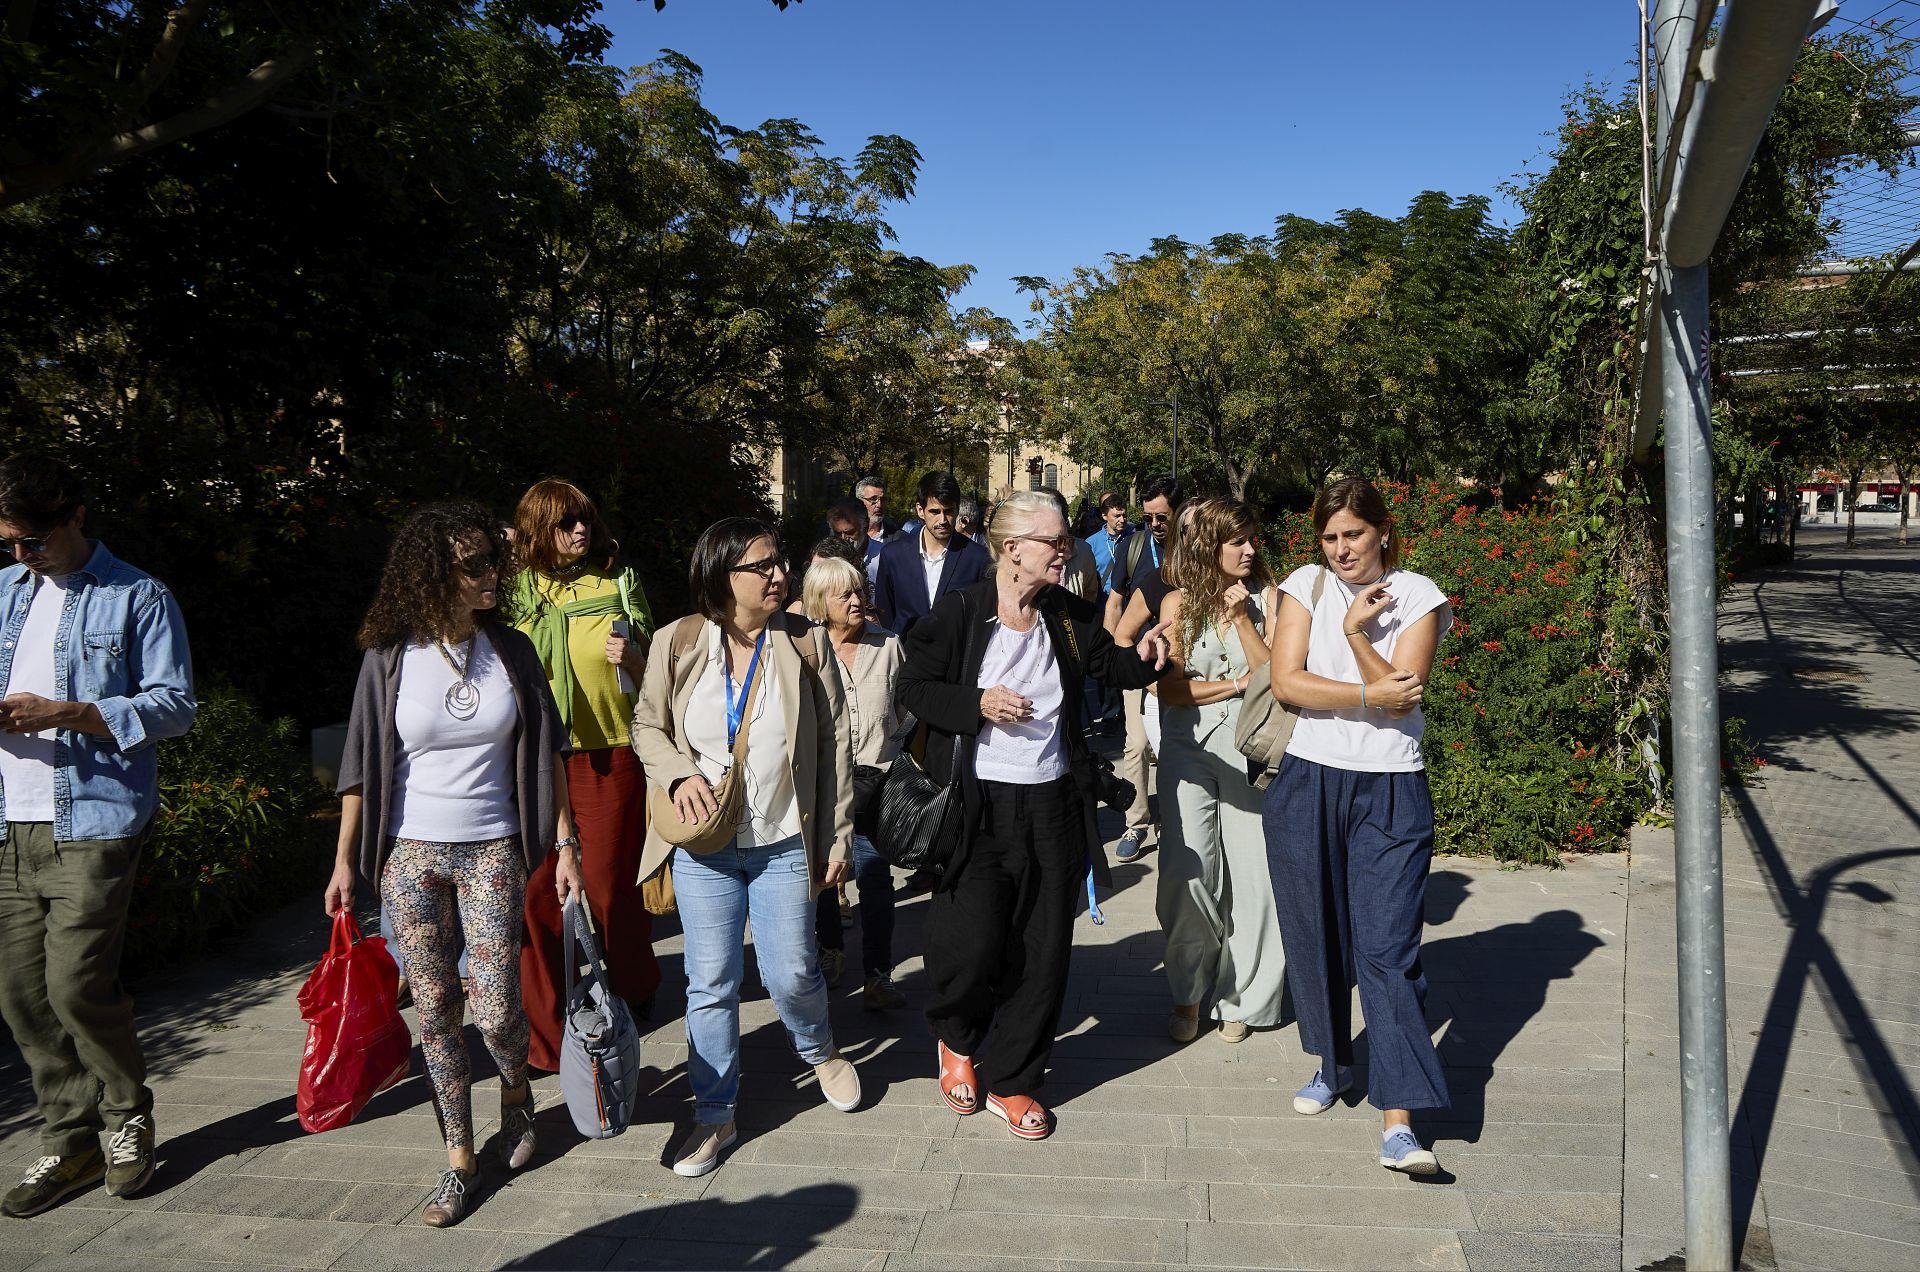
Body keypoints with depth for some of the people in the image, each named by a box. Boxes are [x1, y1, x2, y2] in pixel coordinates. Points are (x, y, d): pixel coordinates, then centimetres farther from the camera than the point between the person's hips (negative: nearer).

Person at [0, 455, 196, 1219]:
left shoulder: (137, 598, -1)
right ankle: (71, 1140, 20)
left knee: (76, 985, -8)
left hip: (94, 821, -5)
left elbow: (175, 705, -6)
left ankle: (128, 1117, 17)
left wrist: (69, 714, -17)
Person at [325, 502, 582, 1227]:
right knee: (435, 1011, 6)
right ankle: (460, 1159, 22)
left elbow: (547, 750, 4)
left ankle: (516, 1092, 30)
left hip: (492, 850, 0)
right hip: (409, 854, 0)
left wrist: (564, 841, 1)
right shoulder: (390, 657, -4)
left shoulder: (511, 650, -1)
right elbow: (361, 763, 1)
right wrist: (345, 858, 1)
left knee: (496, 1010, -4)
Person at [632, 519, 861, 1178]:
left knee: (792, 973, 4)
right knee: (711, 982, 6)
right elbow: (647, 725, 8)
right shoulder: (677, 642, -3)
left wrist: (838, 835, -1)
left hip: (785, 843, 0)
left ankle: (820, 1051, 38)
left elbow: (835, 741, 1)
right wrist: (678, 774, -12)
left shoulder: (805, 642, -3)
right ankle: (715, 1114, 24)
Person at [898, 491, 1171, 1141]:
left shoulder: (1069, 614, 5)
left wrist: (1142, 657, -5)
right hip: (979, 804, -4)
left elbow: (1108, 663, 17)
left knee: (1043, 952, 7)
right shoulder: (959, 612, -7)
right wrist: (977, 704, -16)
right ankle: (957, 1037, 28)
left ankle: (1009, 1082, 24)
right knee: (974, 943, -7)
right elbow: (914, 687, -1)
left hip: (1054, 802, 4)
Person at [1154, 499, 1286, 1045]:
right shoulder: (1178, 603, 2)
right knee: (1187, 875, -6)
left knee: (1249, 874, 0)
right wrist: (1237, 683, -8)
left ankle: (1240, 997, 16)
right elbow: (1169, 689, -3)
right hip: (1189, 749, 0)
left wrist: (1242, 616, -12)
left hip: (1249, 751, 0)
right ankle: (1188, 992, 13)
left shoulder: (1266, 597, 2)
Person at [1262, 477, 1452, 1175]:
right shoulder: (1307, 586, 3)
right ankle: (1331, 1063, 35)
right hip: (1308, 783, 2)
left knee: (1387, 949, -8)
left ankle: (1396, 1122, -7)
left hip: (1391, 793, -2)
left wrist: (1356, 631, -17)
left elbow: (1401, 696, -10)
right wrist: (1368, 695, -13)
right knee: (1314, 936, 12)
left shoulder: (1417, 596, -1)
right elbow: (1287, 681, -8)